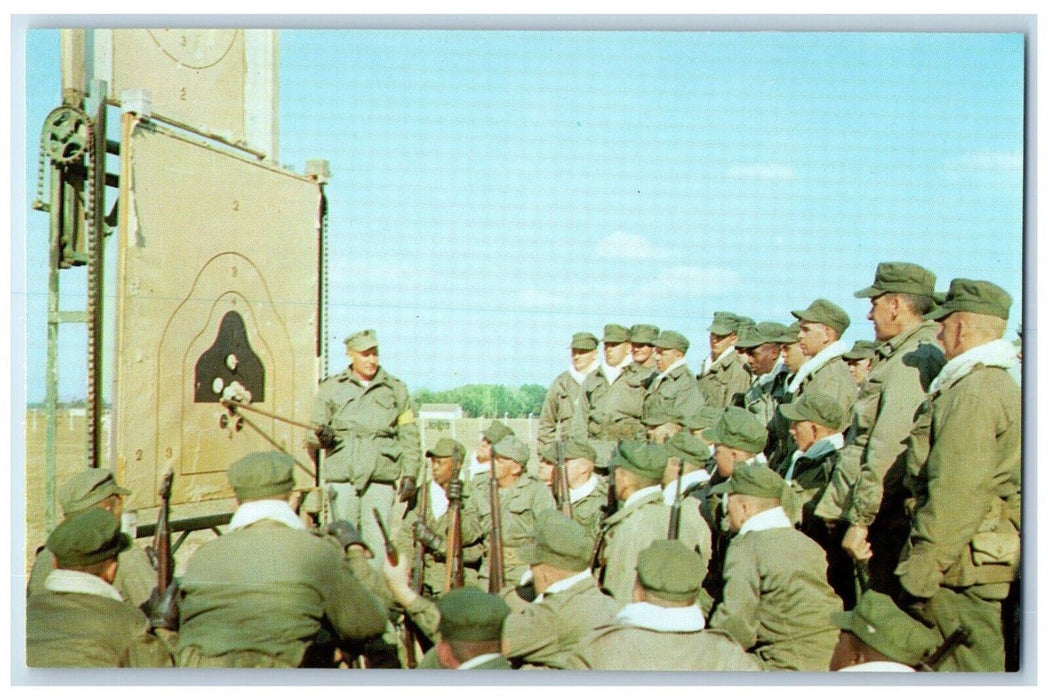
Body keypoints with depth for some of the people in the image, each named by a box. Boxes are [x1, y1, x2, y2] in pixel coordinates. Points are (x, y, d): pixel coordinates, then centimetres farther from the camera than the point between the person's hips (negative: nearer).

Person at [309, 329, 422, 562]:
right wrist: (321, 437, -11)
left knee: (376, 541, -5)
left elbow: (409, 436, 12)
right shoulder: (330, 388, 12)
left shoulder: (395, 389, 12)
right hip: (341, 477, 0)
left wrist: (409, 475, 3)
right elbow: (312, 433, 13)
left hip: (381, 478, 0)